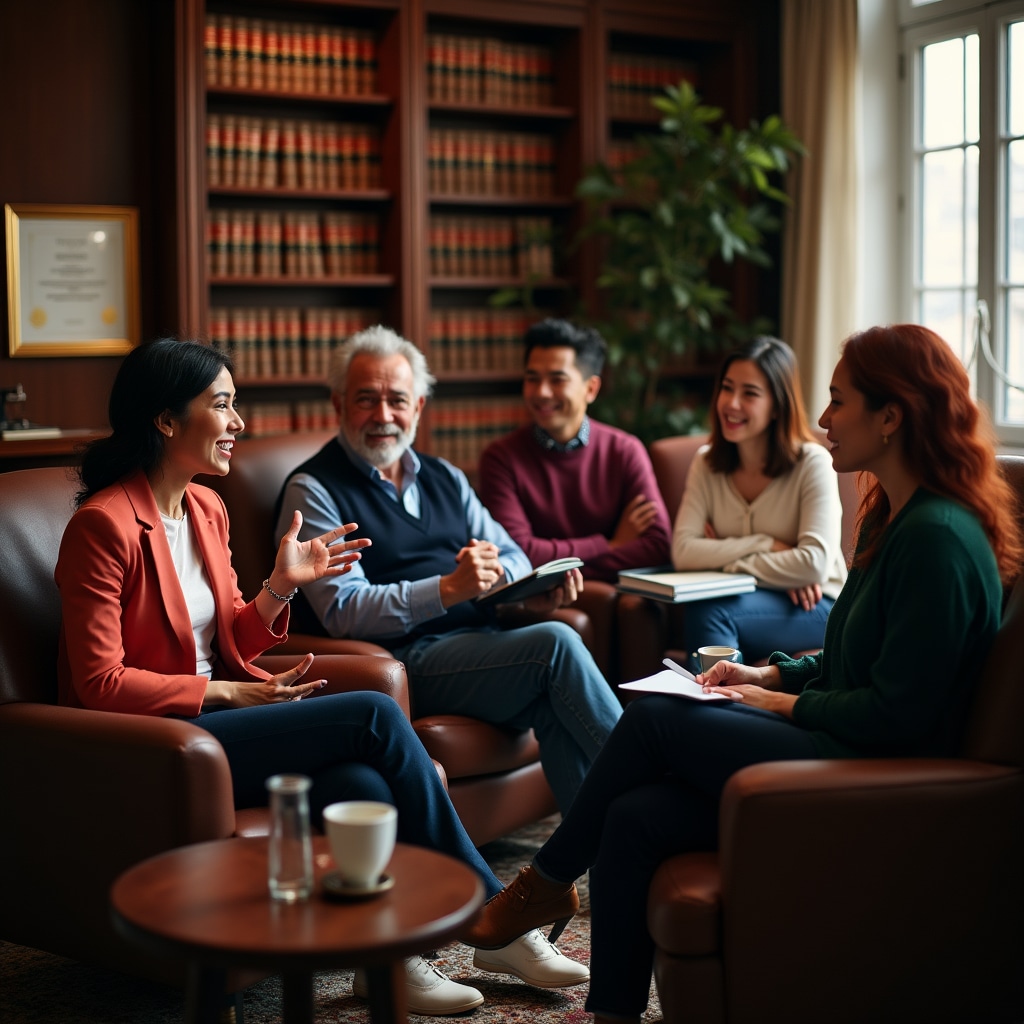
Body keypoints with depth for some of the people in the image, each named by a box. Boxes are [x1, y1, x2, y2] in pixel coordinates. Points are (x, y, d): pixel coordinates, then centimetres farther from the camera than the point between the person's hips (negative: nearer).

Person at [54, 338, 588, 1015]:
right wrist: (229, 693, -15)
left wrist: (281, 586, -2)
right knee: (375, 716, -20)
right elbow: (101, 684, -16)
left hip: (211, 714, 8)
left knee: (364, 787, -23)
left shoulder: (205, 508, 11)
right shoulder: (104, 525, -14)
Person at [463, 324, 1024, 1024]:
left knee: (653, 719, -11)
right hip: (840, 754, 9)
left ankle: (547, 881, 10)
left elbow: (896, 715, -21)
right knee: (635, 817, -8)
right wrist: (773, 675, 9)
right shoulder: (891, 519, 13)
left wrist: (785, 705, -9)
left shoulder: (939, 539, -19)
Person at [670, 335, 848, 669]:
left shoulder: (813, 463, -9)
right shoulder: (707, 464, 5)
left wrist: (726, 561, -12)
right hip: (748, 604, 4)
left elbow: (815, 564, -20)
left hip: (813, 607, -4)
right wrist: (766, 545, -16)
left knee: (708, 612, -30)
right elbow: (683, 552, -8)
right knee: (700, 610, -31)